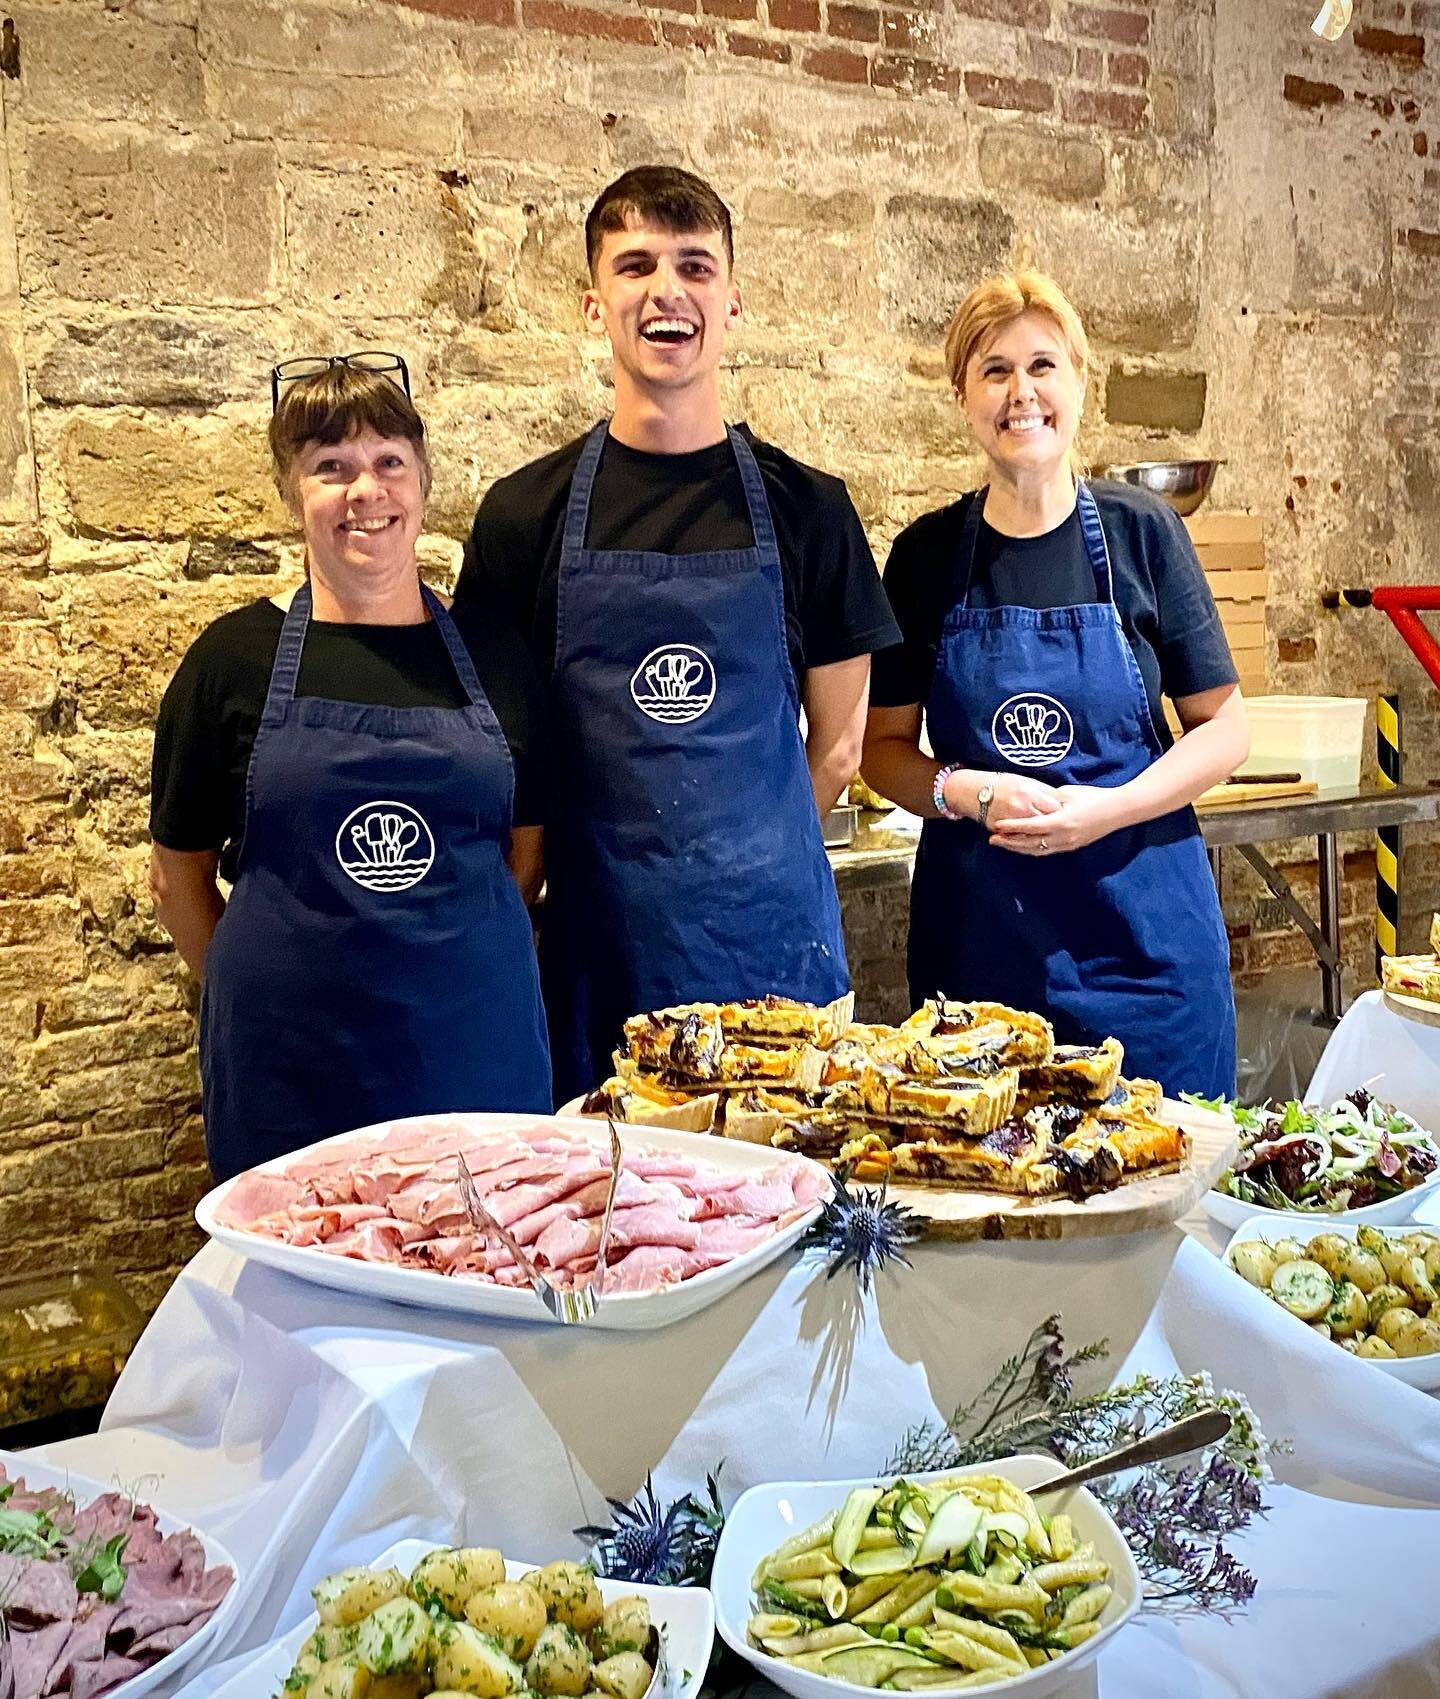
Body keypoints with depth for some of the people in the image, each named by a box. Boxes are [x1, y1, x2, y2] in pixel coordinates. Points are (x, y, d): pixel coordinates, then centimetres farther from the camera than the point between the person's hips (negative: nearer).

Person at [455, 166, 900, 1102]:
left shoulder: (807, 507, 4)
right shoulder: (526, 513, 3)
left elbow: (837, 747, 9)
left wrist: (743, 868, 5)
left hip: (776, 940, 1)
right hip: (600, 944, 0)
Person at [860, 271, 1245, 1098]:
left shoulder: (1141, 532, -1)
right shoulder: (928, 553, 2)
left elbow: (1225, 729, 1)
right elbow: (884, 745, 6)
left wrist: (1107, 810, -15)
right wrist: (971, 794, -14)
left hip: (1143, 933, 0)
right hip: (977, 932, 1)